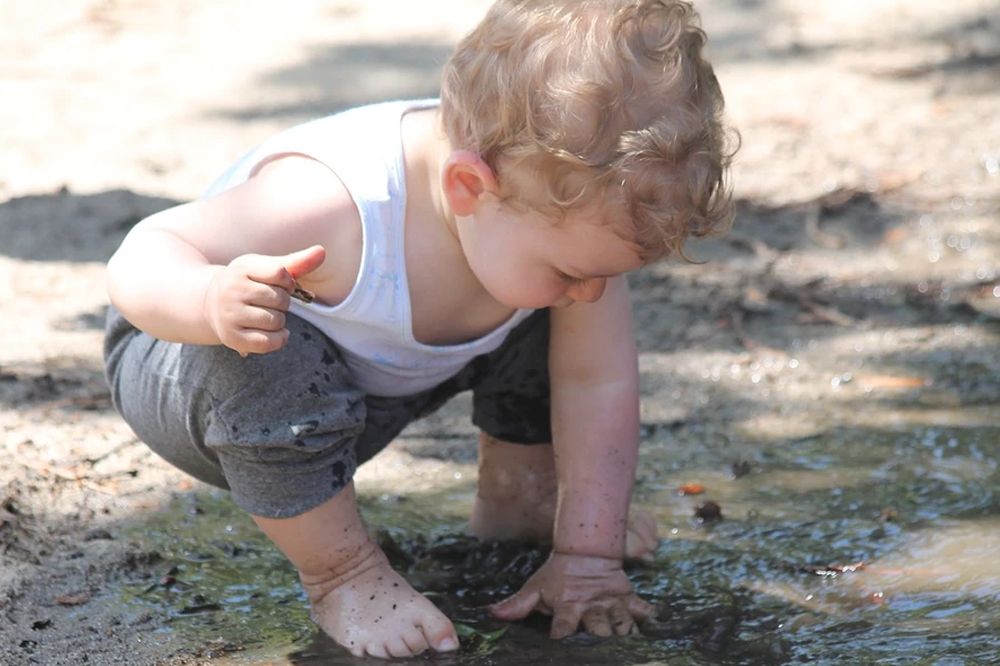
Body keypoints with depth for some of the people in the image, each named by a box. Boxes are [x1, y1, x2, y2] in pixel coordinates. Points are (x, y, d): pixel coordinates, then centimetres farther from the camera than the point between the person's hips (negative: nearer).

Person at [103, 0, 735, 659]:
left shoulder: (568, 211, -24)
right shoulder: (329, 208, -43)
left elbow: (598, 383, -15)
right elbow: (145, 253, -35)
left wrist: (589, 553, -18)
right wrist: (212, 302, -57)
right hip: (186, 369, -6)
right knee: (268, 368, -39)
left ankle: (517, 495, 22)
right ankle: (341, 570, -15)